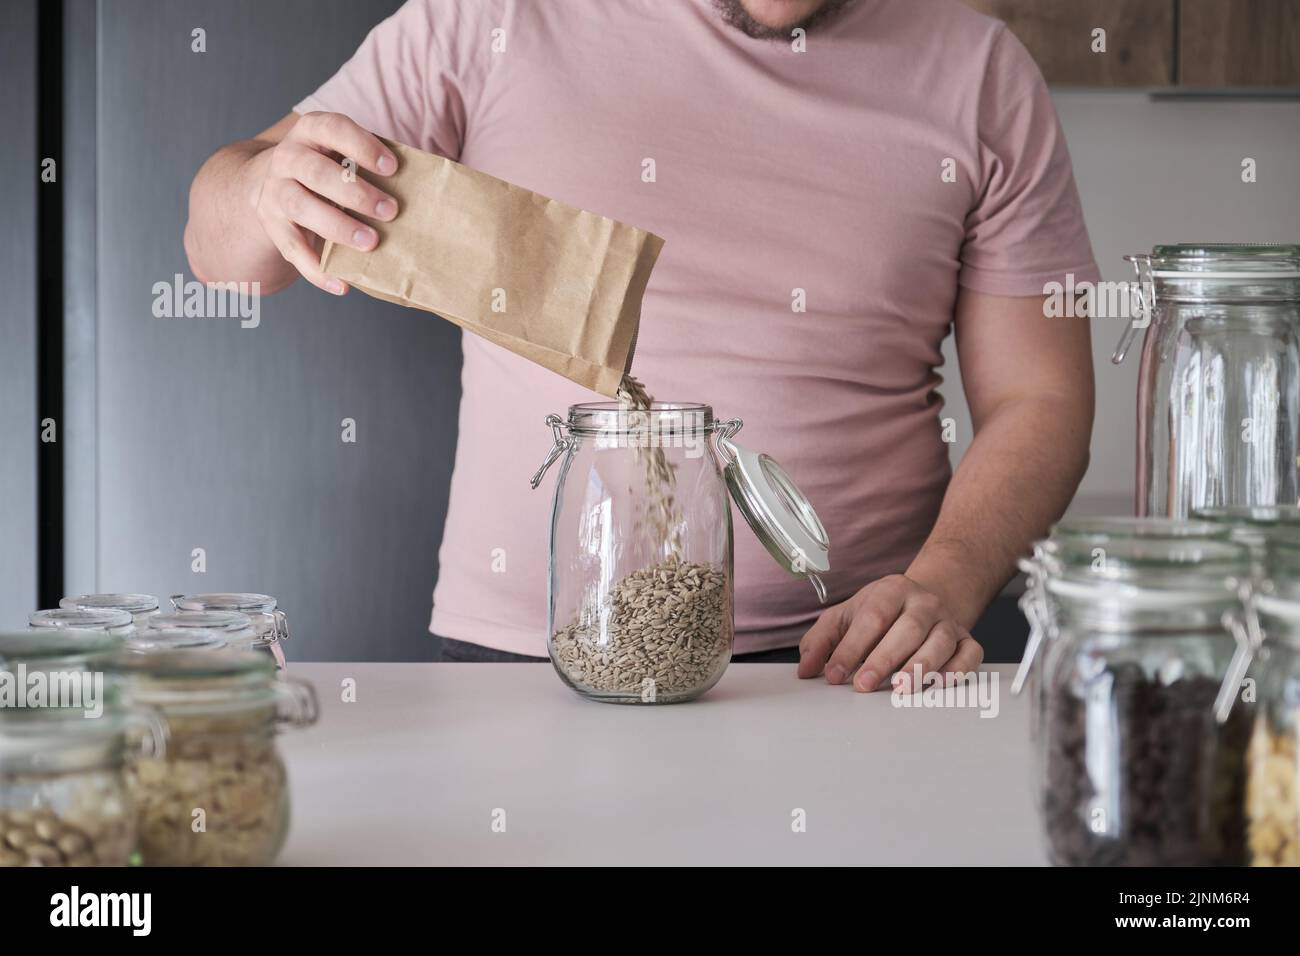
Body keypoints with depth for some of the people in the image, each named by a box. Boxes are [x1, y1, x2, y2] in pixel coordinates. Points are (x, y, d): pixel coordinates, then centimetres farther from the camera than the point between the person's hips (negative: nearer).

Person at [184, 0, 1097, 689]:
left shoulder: (982, 75, 6)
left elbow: (1039, 400, 6)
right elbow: (220, 249, 6)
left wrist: (941, 589, -13)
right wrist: (269, 188, -18)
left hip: (841, 661, 1)